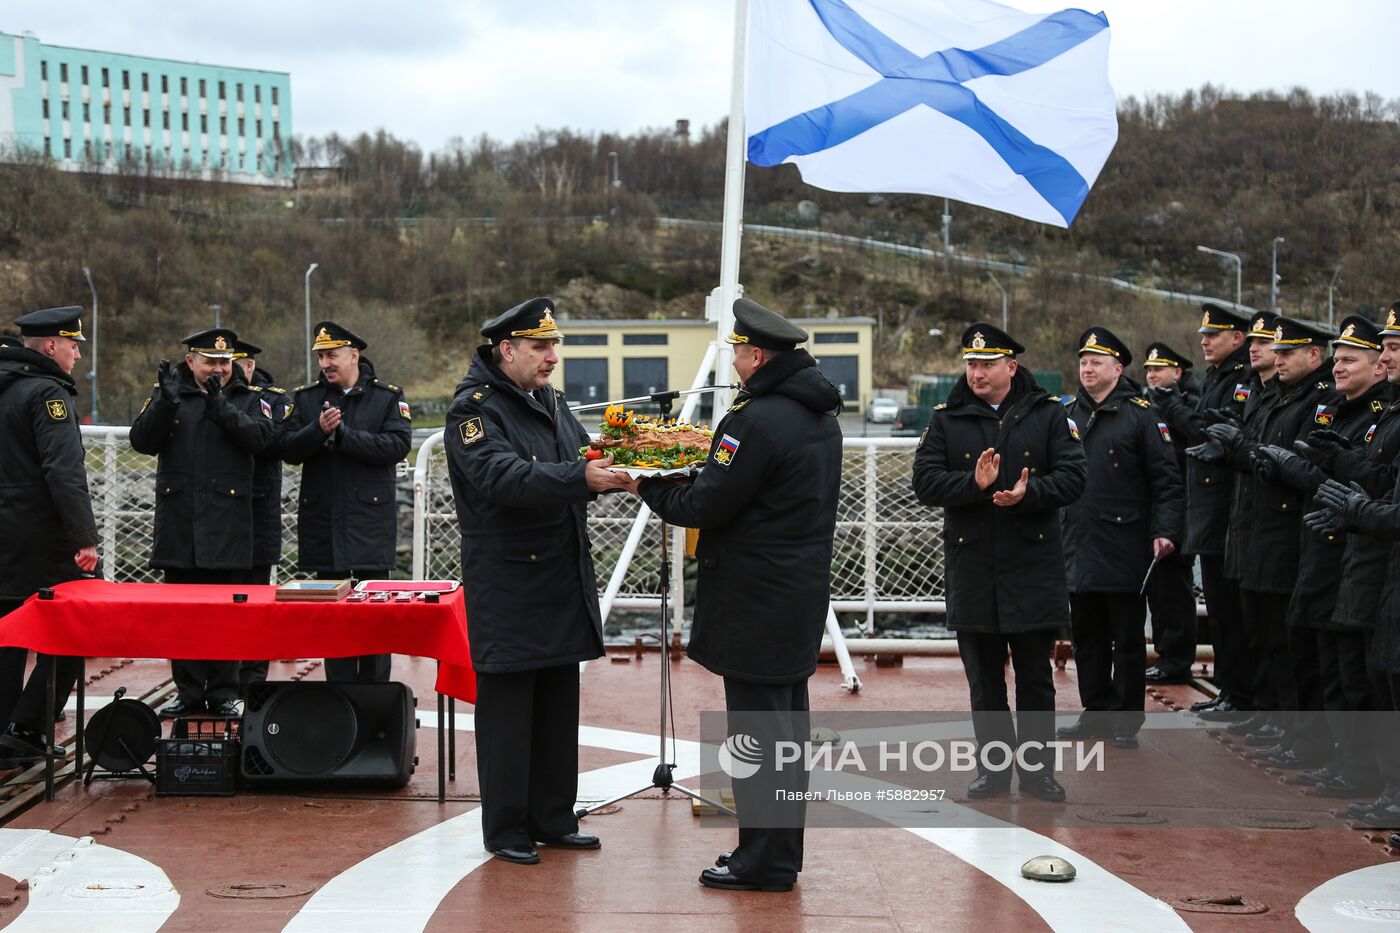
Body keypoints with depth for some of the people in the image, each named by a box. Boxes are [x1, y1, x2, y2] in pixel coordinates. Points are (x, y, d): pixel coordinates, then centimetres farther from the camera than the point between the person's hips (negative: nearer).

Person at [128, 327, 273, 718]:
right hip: (179, 521, 1)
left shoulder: (247, 398, 8)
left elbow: (261, 437, -9)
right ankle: (189, 694, 14)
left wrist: (222, 410, -21)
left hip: (229, 522, -1)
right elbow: (141, 440, -2)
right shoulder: (168, 395, 10)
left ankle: (223, 694, 9)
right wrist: (166, 403, -17)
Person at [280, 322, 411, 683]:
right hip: (322, 524, 3)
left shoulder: (388, 397, 1)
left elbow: (399, 444, -13)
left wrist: (343, 435, -17)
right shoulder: (305, 398, 9)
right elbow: (286, 448, 1)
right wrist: (318, 430, -17)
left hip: (371, 519, -2)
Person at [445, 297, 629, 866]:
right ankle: (505, 831, 9)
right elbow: (503, 477, -27)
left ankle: (553, 820, 23)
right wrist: (580, 477, -37)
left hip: (562, 581, 8)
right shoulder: (474, 409, -12)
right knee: (507, 707, -1)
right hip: (507, 586, -8)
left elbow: (584, 459, 16)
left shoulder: (550, 402, 14)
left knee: (559, 705, 13)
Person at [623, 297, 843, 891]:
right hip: (802, 591, 10)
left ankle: (764, 862, 2)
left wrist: (649, 487, -1)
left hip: (757, 598, -10)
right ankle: (781, 852, 24)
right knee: (786, 723, 15)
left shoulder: (756, 420, -19)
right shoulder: (821, 416, 11)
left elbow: (705, 507, -16)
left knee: (758, 732, -4)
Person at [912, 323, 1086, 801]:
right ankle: (992, 767, 20)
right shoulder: (946, 420, 4)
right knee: (983, 677, 9)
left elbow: (1072, 477, -6)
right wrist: (974, 484, -22)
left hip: (1033, 564, -1)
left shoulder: (1048, 415, 1)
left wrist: (1028, 494, -23)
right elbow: (925, 482, -6)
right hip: (971, 568, 1)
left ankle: (1037, 767, 17)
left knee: (1035, 676, 6)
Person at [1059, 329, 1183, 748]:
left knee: (1127, 639, 3)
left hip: (1124, 551, -5)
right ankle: (1096, 713, 22)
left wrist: (1164, 531, -15)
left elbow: (1167, 480, -6)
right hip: (1079, 549, 5)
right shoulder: (1068, 416, 12)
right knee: (1086, 637, 12)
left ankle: (1126, 720, 10)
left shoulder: (1140, 414, -4)